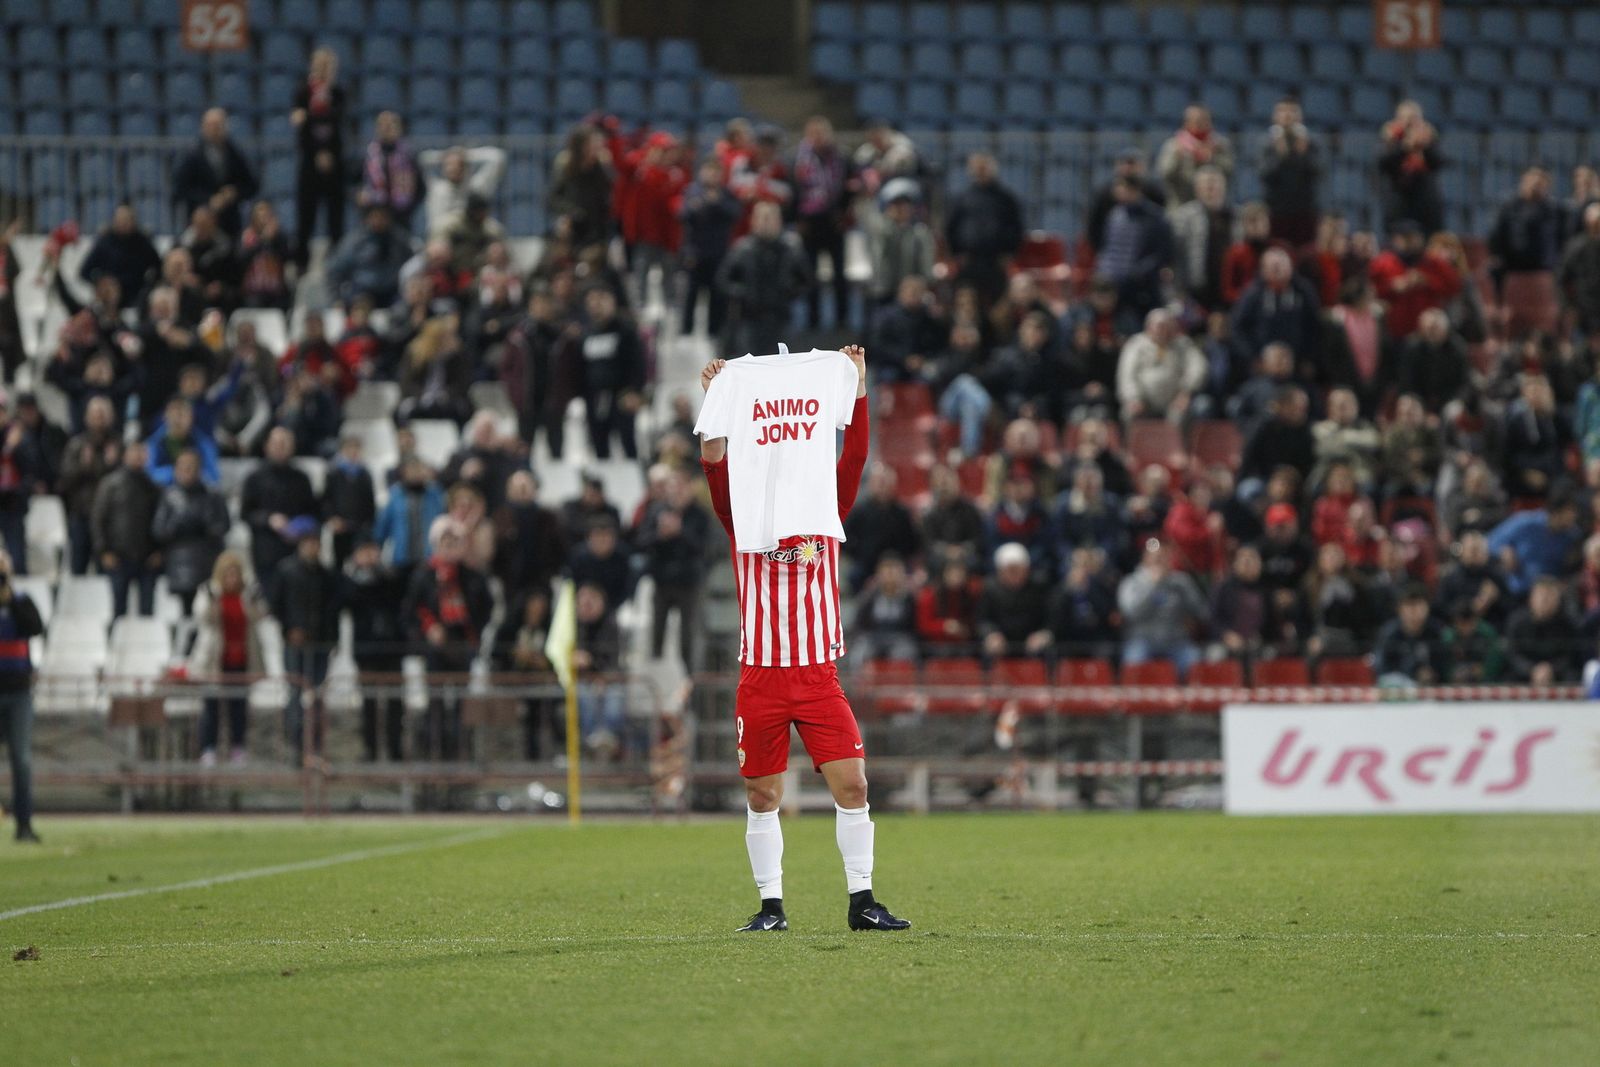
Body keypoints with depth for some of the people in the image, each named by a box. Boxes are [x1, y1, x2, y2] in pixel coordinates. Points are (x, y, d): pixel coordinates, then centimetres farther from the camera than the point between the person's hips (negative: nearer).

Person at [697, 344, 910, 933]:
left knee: (852, 783, -6)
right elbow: (713, 459, -5)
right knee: (762, 796, 2)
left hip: (819, 674, 1)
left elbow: (854, 456, 0)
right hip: (761, 675, -1)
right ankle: (771, 905, 11)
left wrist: (857, 387, -7)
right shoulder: (743, 517, 7)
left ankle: (862, 901, 1)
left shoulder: (826, 511, 10)